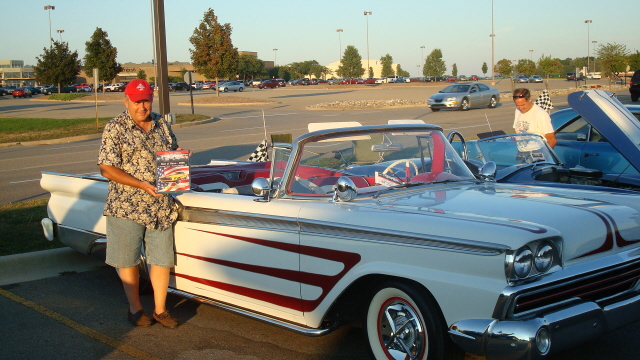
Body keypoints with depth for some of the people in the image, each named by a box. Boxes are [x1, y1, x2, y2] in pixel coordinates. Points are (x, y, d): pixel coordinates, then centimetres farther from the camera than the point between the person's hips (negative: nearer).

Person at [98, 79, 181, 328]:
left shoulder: (161, 125, 9)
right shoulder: (115, 128, -7)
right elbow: (106, 168, -12)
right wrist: (142, 184, -19)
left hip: (161, 207, 4)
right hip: (126, 207, -4)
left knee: (162, 259, 8)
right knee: (128, 260, 8)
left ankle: (160, 310, 21)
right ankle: (135, 308, 25)